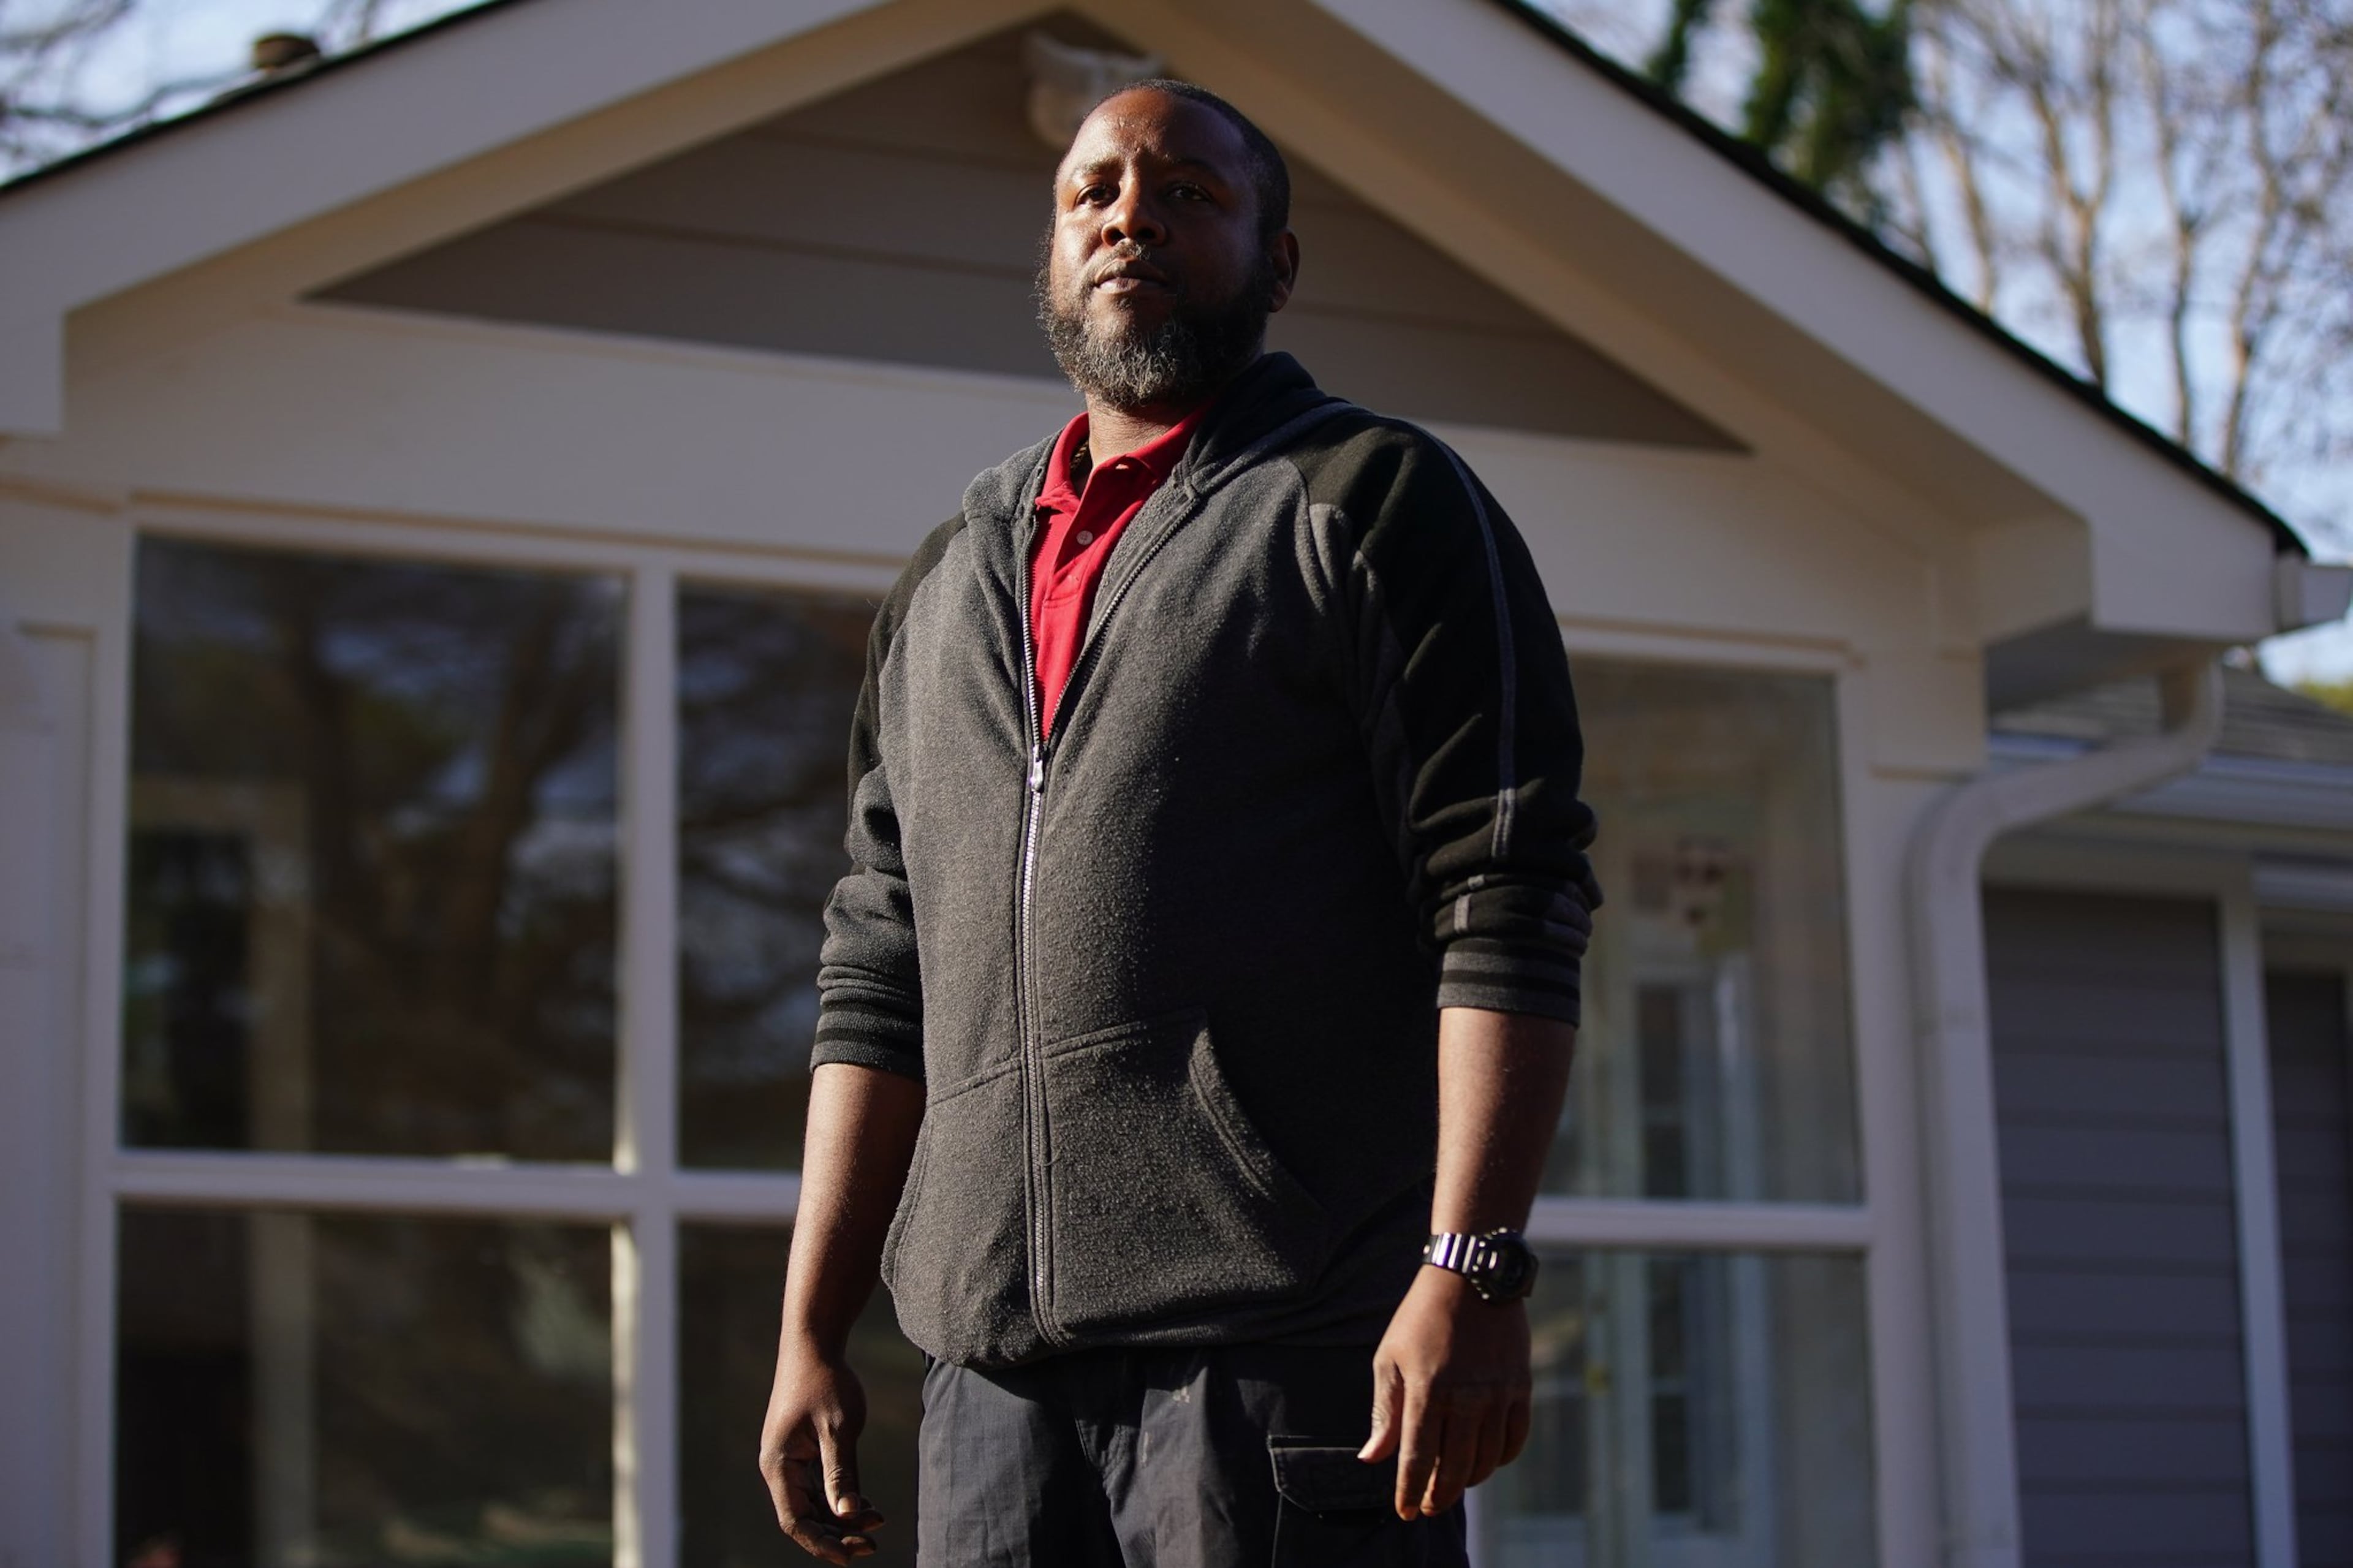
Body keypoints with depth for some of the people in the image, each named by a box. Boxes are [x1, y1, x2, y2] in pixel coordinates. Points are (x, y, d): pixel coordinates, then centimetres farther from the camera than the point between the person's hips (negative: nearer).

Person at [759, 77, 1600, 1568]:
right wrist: (811, 1331, 12)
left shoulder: (1373, 501, 4)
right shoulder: (946, 587, 22)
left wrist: (1471, 1271, -17)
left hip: (1286, 1356, -5)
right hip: (998, 1373, 5)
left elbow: (1509, 899, -6)